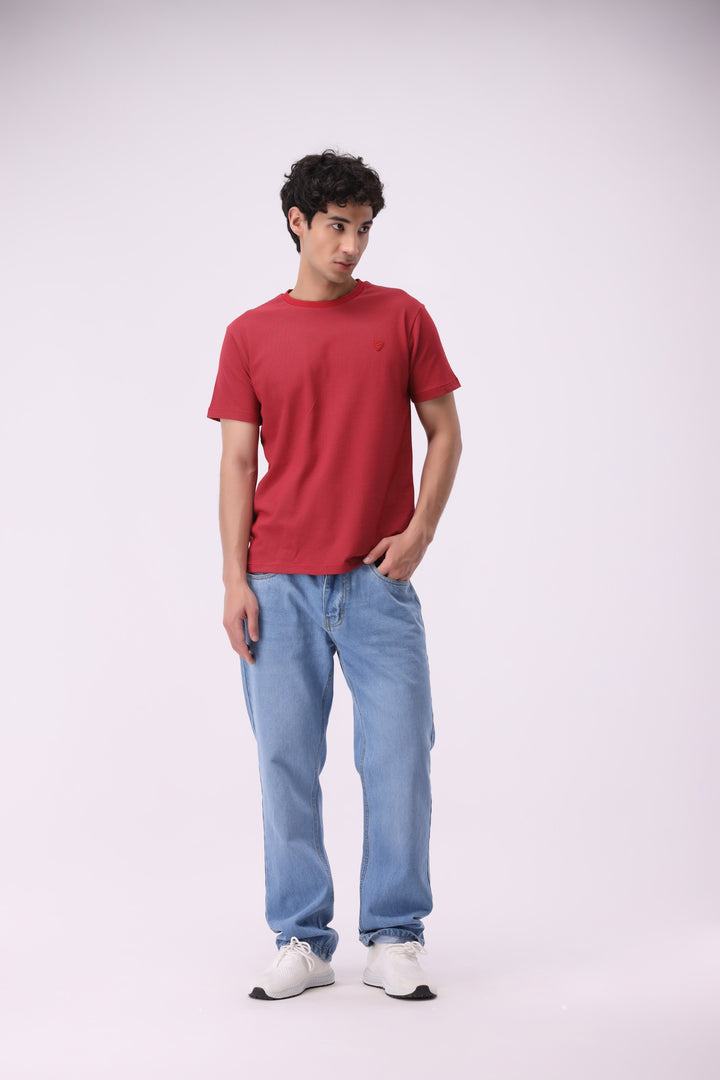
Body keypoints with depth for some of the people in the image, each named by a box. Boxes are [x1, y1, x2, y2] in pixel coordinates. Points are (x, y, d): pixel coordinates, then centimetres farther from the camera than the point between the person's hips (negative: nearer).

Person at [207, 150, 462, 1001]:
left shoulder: (402, 318, 6)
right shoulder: (250, 336, 7)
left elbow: (444, 431, 8)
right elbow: (238, 460, 5)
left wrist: (419, 531, -5)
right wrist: (234, 577, -3)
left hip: (378, 579, 0)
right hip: (279, 582, 1)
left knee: (398, 754, -3)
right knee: (286, 761, 3)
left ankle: (394, 940, 9)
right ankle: (301, 940, 13)